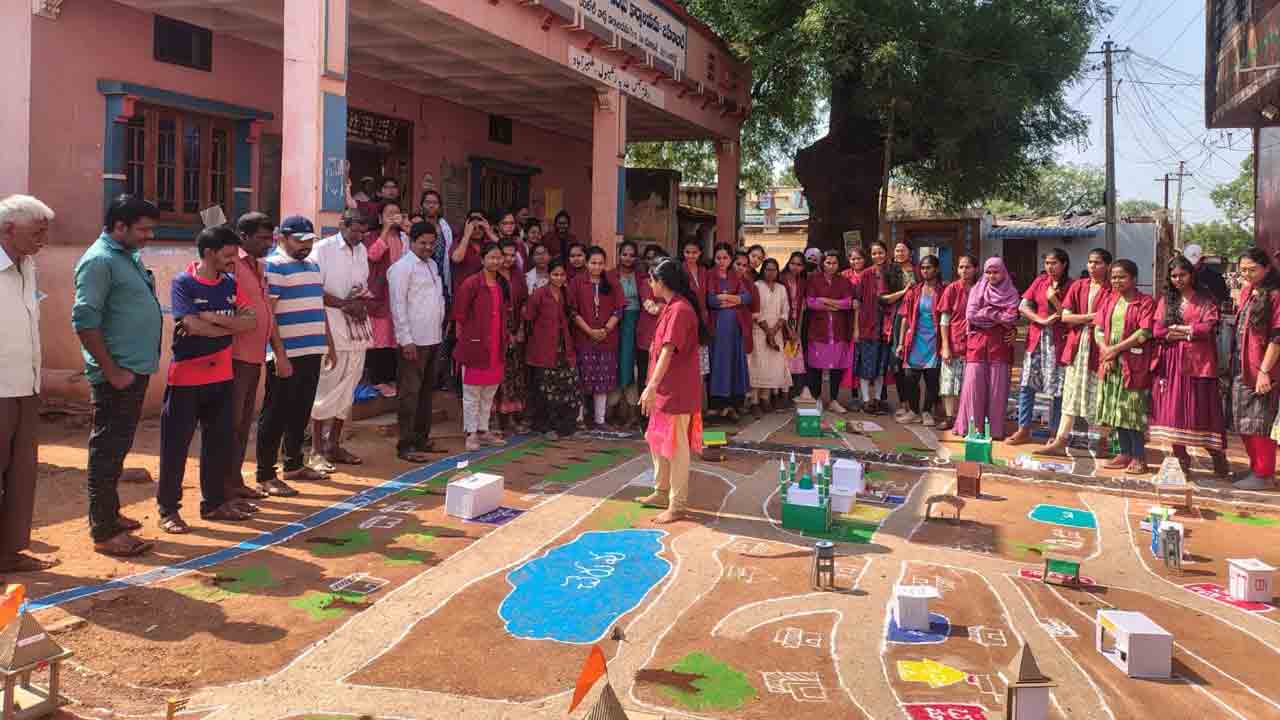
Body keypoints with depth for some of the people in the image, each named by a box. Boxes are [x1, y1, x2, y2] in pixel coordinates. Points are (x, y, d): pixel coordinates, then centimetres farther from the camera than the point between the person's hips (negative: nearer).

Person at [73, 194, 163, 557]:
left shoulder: (131, 256, 14)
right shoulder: (99, 260, -14)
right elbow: (85, 321, -20)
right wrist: (112, 371, -19)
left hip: (136, 370, 9)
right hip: (118, 374, -9)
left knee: (117, 447, 17)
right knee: (108, 450, -3)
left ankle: (110, 514, 29)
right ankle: (105, 533, 2)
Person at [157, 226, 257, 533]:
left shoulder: (229, 284, 7)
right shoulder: (183, 283, -9)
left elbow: (250, 322, -2)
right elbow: (192, 326, -20)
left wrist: (211, 317, -15)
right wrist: (232, 324, -8)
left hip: (220, 376, 6)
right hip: (186, 378, -6)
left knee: (221, 442, 12)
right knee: (175, 444, 2)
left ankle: (215, 502, 26)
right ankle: (168, 509, 12)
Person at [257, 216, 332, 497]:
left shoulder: (313, 265, 17)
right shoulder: (274, 266, -9)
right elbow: (267, 314, -15)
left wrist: (330, 345, 20)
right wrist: (280, 355, -20)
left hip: (312, 353, 8)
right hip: (286, 355, -8)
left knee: (300, 413, 17)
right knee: (275, 416, -2)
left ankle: (294, 464, 30)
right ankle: (265, 476, 4)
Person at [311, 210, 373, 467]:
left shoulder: (362, 250, 15)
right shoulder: (322, 249, -6)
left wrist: (361, 301, 0)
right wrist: (344, 304, -15)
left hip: (357, 327, 7)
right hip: (331, 328, -7)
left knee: (347, 389, 10)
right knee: (326, 387, -4)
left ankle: (334, 444, 19)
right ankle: (317, 448, 4)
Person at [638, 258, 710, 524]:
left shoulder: (679, 309, -20)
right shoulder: (671, 307, 12)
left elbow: (668, 351, -27)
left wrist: (652, 387, -32)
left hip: (676, 391, -10)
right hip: (665, 388, 10)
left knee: (676, 447, -2)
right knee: (657, 441, 20)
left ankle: (677, 505, 8)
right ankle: (662, 493, 33)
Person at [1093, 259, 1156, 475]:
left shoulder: (1145, 302, -5)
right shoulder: (1109, 300, 13)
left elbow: (1144, 334, -15)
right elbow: (1098, 328, 7)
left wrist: (1116, 348, -14)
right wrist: (1105, 351, -9)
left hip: (1134, 363, -6)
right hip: (1110, 363, 6)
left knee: (1133, 410, -4)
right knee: (1117, 409, 9)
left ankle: (1139, 457, 4)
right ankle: (1125, 453, 18)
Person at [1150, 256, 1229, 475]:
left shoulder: (1207, 301, 4)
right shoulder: (1165, 300, 12)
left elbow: (1208, 328, -10)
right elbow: (1157, 331, 1)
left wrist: (1176, 328, -5)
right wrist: (1191, 332, -8)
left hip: (1198, 362, -3)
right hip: (1171, 364, 3)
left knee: (1201, 410, -3)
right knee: (1172, 409, 1)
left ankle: (1218, 456, 9)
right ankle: (1180, 458, 9)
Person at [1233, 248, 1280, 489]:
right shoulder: (1246, 292, 12)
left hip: (1260, 370, -8)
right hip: (1241, 368, 8)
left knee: (1258, 423, -1)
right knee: (1244, 424, 15)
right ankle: (1256, 467, 28)